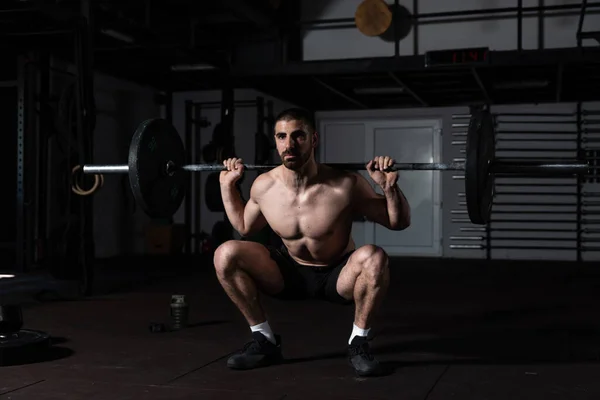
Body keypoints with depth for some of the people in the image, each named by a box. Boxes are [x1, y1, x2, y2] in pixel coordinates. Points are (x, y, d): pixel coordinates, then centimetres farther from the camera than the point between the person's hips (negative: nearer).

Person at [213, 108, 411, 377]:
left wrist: (390, 187, -30)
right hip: (291, 273, 3)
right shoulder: (263, 186, -13)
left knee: (373, 258, -36)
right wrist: (227, 185, 1)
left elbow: (399, 223, -13)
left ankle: (358, 343, -12)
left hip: (339, 276, -3)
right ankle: (264, 341, -2)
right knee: (225, 255, -18)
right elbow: (244, 227, 10)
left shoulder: (345, 186, -24)